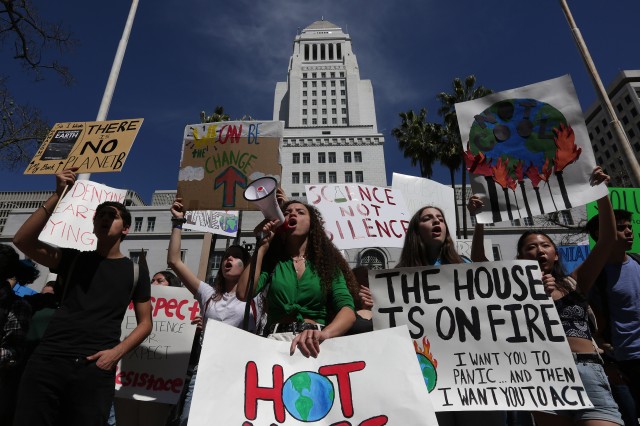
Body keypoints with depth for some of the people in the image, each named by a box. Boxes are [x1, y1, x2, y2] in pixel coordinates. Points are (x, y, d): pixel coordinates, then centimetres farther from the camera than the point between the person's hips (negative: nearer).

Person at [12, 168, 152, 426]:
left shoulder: (136, 271, 8)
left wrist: (117, 352, -9)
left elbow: (145, 322, 8)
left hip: (95, 368, -1)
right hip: (48, 360, 2)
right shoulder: (73, 259, 12)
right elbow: (22, 240, -2)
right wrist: (58, 195, -6)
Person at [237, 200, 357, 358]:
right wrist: (262, 247, 0)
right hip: (277, 339, 1)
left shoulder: (328, 262, 8)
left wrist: (323, 334, -26)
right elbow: (244, 294, -4)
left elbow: (348, 309, -6)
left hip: (314, 342, -1)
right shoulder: (271, 261, 12)